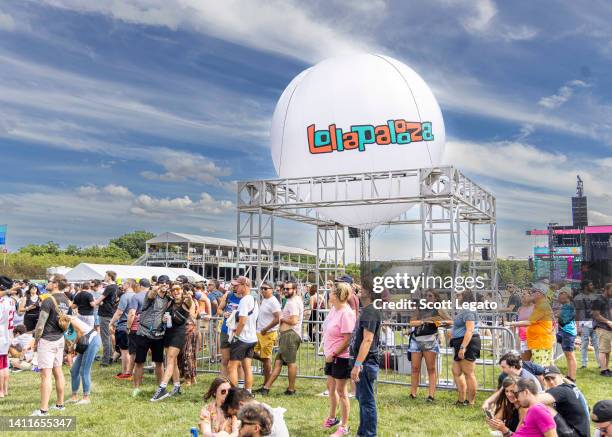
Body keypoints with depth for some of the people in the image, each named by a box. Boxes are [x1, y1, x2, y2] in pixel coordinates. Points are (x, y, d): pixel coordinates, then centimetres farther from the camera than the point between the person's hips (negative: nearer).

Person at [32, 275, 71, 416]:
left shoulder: (48, 300, -17)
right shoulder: (66, 300, 6)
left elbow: (40, 324, -15)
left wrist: (36, 341, -3)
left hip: (47, 340, -8)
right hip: (60, 339, 8)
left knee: (46, 374, -7)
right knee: (58, 372, 16)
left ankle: (43, 409, -6)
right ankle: (60, 403, 24)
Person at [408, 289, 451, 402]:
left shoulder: (438, 310, 7)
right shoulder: (420, 309, 18)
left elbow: (450, 321, 0)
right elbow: (412, 322, 6)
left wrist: (441, 322, -18)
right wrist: (423, 321, -10)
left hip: (430, 341, -3)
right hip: (416, 340, 4)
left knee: (431, 368, -1)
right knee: (415, 368, 2)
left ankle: (431, 395, -2)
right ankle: (413, 393, 8)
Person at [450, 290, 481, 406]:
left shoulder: (468, 310, -16)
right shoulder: (463, 310, 17)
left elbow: (470, 330, -25)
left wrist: (463, 347, -28)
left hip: (467, 344, -11)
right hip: (461, 344, 11)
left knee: (468, 374, -4)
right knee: (456, 371, 14)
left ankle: (470, 402, 4)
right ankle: (461, 400, 21)